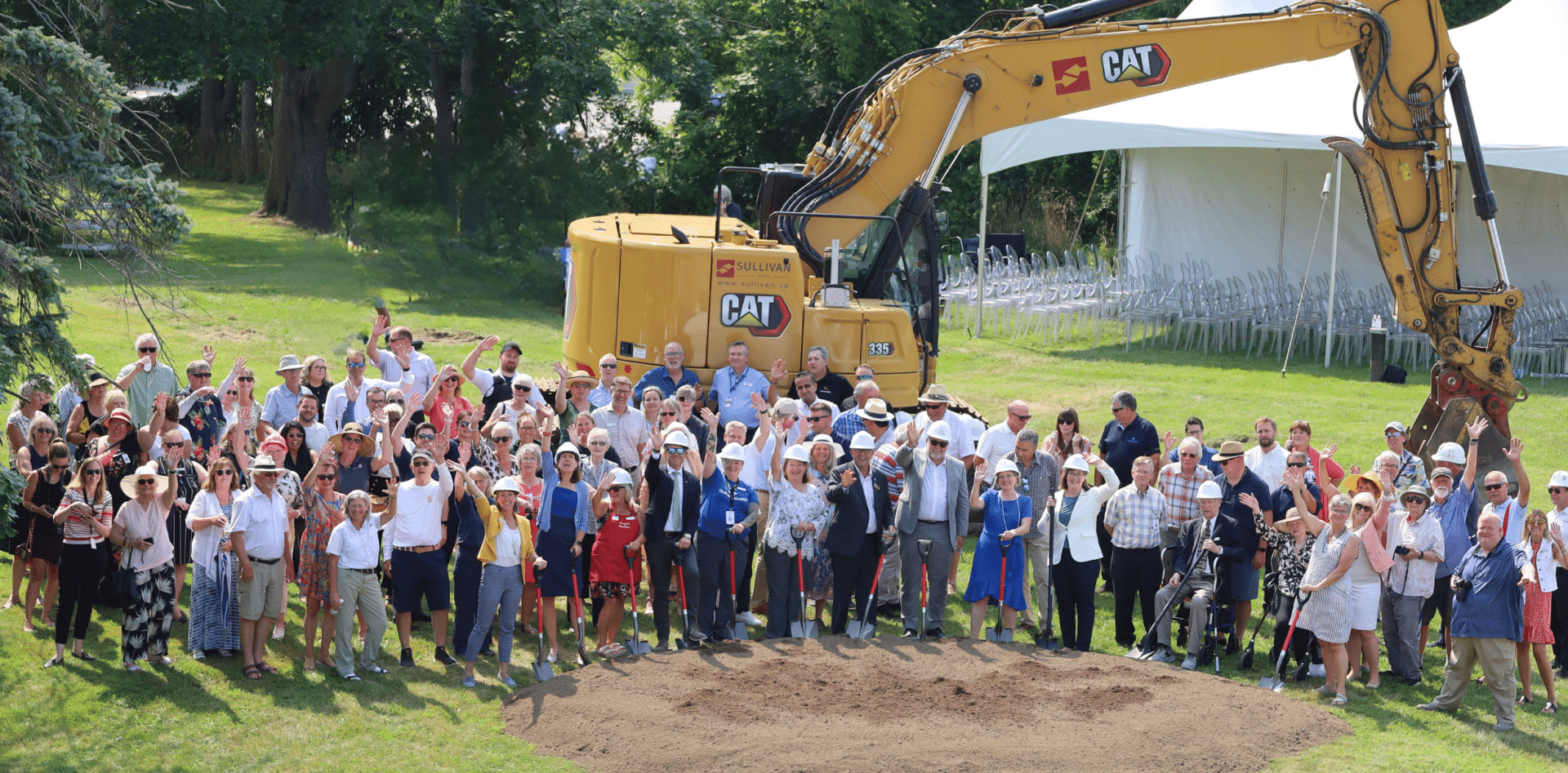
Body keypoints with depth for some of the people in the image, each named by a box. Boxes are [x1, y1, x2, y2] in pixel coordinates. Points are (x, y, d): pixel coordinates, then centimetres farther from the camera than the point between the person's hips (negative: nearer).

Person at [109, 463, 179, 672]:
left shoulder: (161, 502, 0)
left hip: (163, 565, 3)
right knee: (137, 613, -5)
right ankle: (130, 658, 6)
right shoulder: (127, 509, -2)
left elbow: (172, 490, -21)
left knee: (163, 611, 11)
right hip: (136, 567, -3)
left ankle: (156, 653, 27)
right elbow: (114, 535, 2)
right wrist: (132, 542, -16)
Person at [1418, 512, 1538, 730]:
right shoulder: (1471, 553, 15)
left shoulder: (1512, 553, -7)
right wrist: (1455, 582, 3)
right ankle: (1446, 701, 38)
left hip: (1495, 629, -7)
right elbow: (1456, 574, 28)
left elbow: (1525, 564, -29)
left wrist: (1528, 575, -53)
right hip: (1465, 623, 7)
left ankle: (1505, 718, 3)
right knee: (1457, 667, 21)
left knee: (1499, 675, -5)